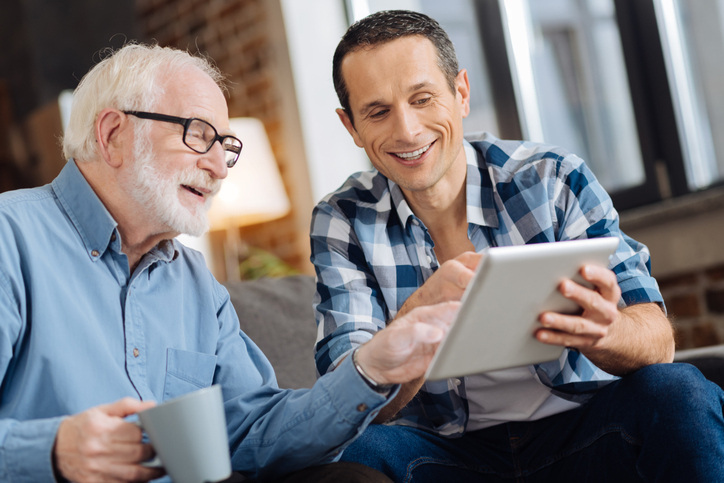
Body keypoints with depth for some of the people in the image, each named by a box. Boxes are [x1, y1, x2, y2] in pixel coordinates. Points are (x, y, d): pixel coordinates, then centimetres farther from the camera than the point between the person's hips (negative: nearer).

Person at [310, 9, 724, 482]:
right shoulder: (343, 222, -4)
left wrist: (602, 331, -38)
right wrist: (420, 312, -35)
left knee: (679, 391, -28)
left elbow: (657, 342, -13)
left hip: (581, 429, 1)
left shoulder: (553, 180, -6)